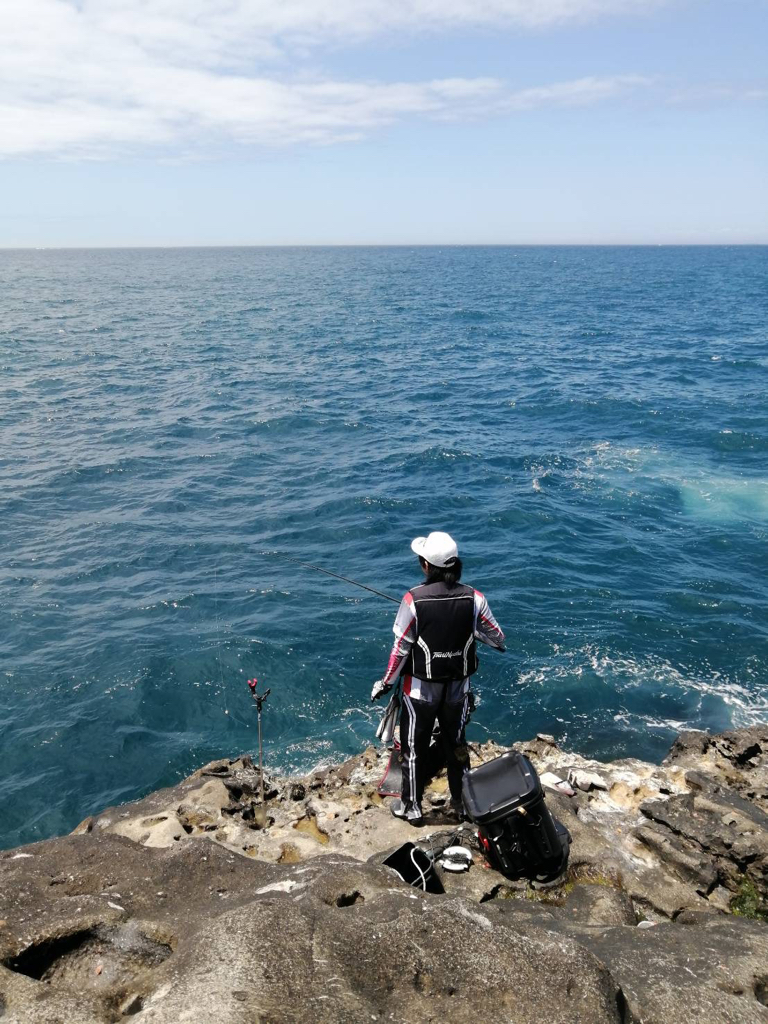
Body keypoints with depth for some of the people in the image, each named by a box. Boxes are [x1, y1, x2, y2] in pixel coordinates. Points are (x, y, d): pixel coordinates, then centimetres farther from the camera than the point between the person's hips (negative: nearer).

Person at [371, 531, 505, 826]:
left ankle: (411, 806, 30)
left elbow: (401, 648, -14)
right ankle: (462, 801, 37)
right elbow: (495, 634, 1)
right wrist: (500, 645, 25)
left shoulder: (413, 599, -21)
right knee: (456, 743, 22)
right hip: (458, 687, 3)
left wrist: (386, 682, 0)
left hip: (421, 688, -3)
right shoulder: (473, 598, -13)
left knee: (414, 747, 16)